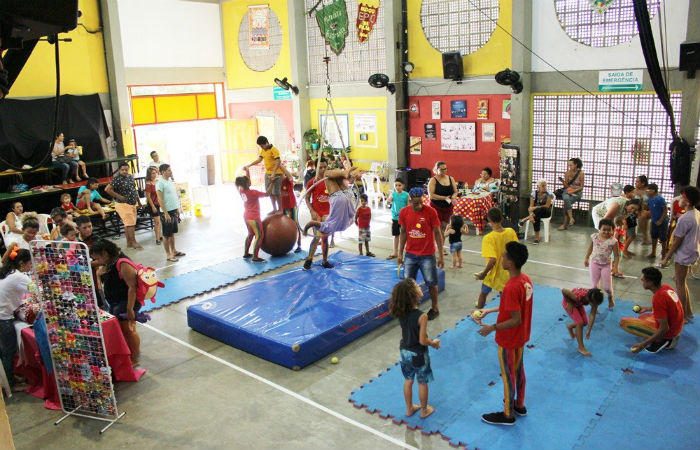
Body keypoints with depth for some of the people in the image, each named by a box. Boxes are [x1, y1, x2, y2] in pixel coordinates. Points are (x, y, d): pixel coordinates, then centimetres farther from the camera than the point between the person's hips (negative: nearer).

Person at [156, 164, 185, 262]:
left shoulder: (170, 181, 11)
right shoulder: (160, 183, -15)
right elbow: (160, 200, -18)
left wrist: (177, 209, 18)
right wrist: (166, 214, -20)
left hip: (174, 210, 8)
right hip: (167, 212, -8)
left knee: (172, 233, 18)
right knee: (166, 235, 2)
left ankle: (174, 250, 29)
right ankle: (168, 254, 9)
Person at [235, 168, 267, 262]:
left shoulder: (241, 191, -2)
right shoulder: (253, 192, -22)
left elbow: (247, 180, 16)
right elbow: (266, 194, -19)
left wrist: (247, 170, 16)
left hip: (246, 216, 8)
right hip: (254, 217, -8)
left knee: (251, 234, 23)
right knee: (259, 236, -3)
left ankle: (246, 253, 29)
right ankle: (255, 257, -9)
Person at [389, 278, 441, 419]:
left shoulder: (400, 312, -12)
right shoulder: (421, 316, -30)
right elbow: (422, 341, -23)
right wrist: (434, 343, -6)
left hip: (405, 351, 5)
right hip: (418, 354, -5)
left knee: (408, 381, 23)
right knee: (422, 383, 17)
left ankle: (409, 408, 40)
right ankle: (424, 410, 36)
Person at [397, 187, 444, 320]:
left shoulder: (430, 212, -13)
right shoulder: (404, 212, -4)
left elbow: (437, 233, -7)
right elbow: (403, 232, 7)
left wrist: (441, 255, -7)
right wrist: (400, 253, 7)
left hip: (427, 255, -3)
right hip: (410, 254, 3)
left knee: (431, 283, 7)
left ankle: (435, 308, 25)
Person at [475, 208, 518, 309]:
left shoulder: (488, 238, -25)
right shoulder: (511, 232, -11)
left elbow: (492, 260, -30)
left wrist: (483, 273, -16)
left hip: (494, 274, -2)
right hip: (507, 274, 3)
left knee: (483, 293, 25)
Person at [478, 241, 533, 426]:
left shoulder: (511, 288, -32)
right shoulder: (526, 280, -4)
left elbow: (516, 320, -29)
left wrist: (492, 328, -22)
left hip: (508, 340, -8)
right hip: (521, 336, 8)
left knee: (508, 375, 9)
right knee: (519, 370, 24)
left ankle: (508, 414, 26)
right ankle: (520, 405, 43)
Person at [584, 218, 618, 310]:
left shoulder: (613, 241, -14)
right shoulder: (594, 236, -6)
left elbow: (616, 255, -10)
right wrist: (586, 258, 14)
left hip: (606, 265, -2)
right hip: (595, 263, 2)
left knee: (607, 287, 4)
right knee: (594, 285, 3)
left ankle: (610, 298, 38)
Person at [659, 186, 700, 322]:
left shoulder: (685, 218, -24)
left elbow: (677, 241, -19)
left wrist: (666, 258, -10)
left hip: (684, 255, -9)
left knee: (680, 284, 5)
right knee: (679, 280, 21)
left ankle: (683, 315, 16)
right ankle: (688, 312, 29)